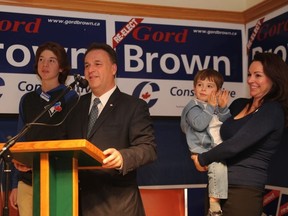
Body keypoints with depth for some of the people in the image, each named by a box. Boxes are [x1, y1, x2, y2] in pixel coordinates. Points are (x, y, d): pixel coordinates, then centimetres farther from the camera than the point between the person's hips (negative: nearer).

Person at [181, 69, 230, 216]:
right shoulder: (193, 107, -3)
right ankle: (214, 203, -21)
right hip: (203, 149, -7)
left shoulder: (216, 105, 16)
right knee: (219, 167, -32)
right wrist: (211, 107, -16)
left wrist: (224, 108, -5)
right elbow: (199, 124, -22)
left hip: (221, 148, 7)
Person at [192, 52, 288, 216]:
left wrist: (203, 159, -8)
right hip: (218, 184, 7)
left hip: (244, 189, -6)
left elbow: (235, 145, -19)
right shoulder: (239, 104, 10)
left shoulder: (272, 110, -11)